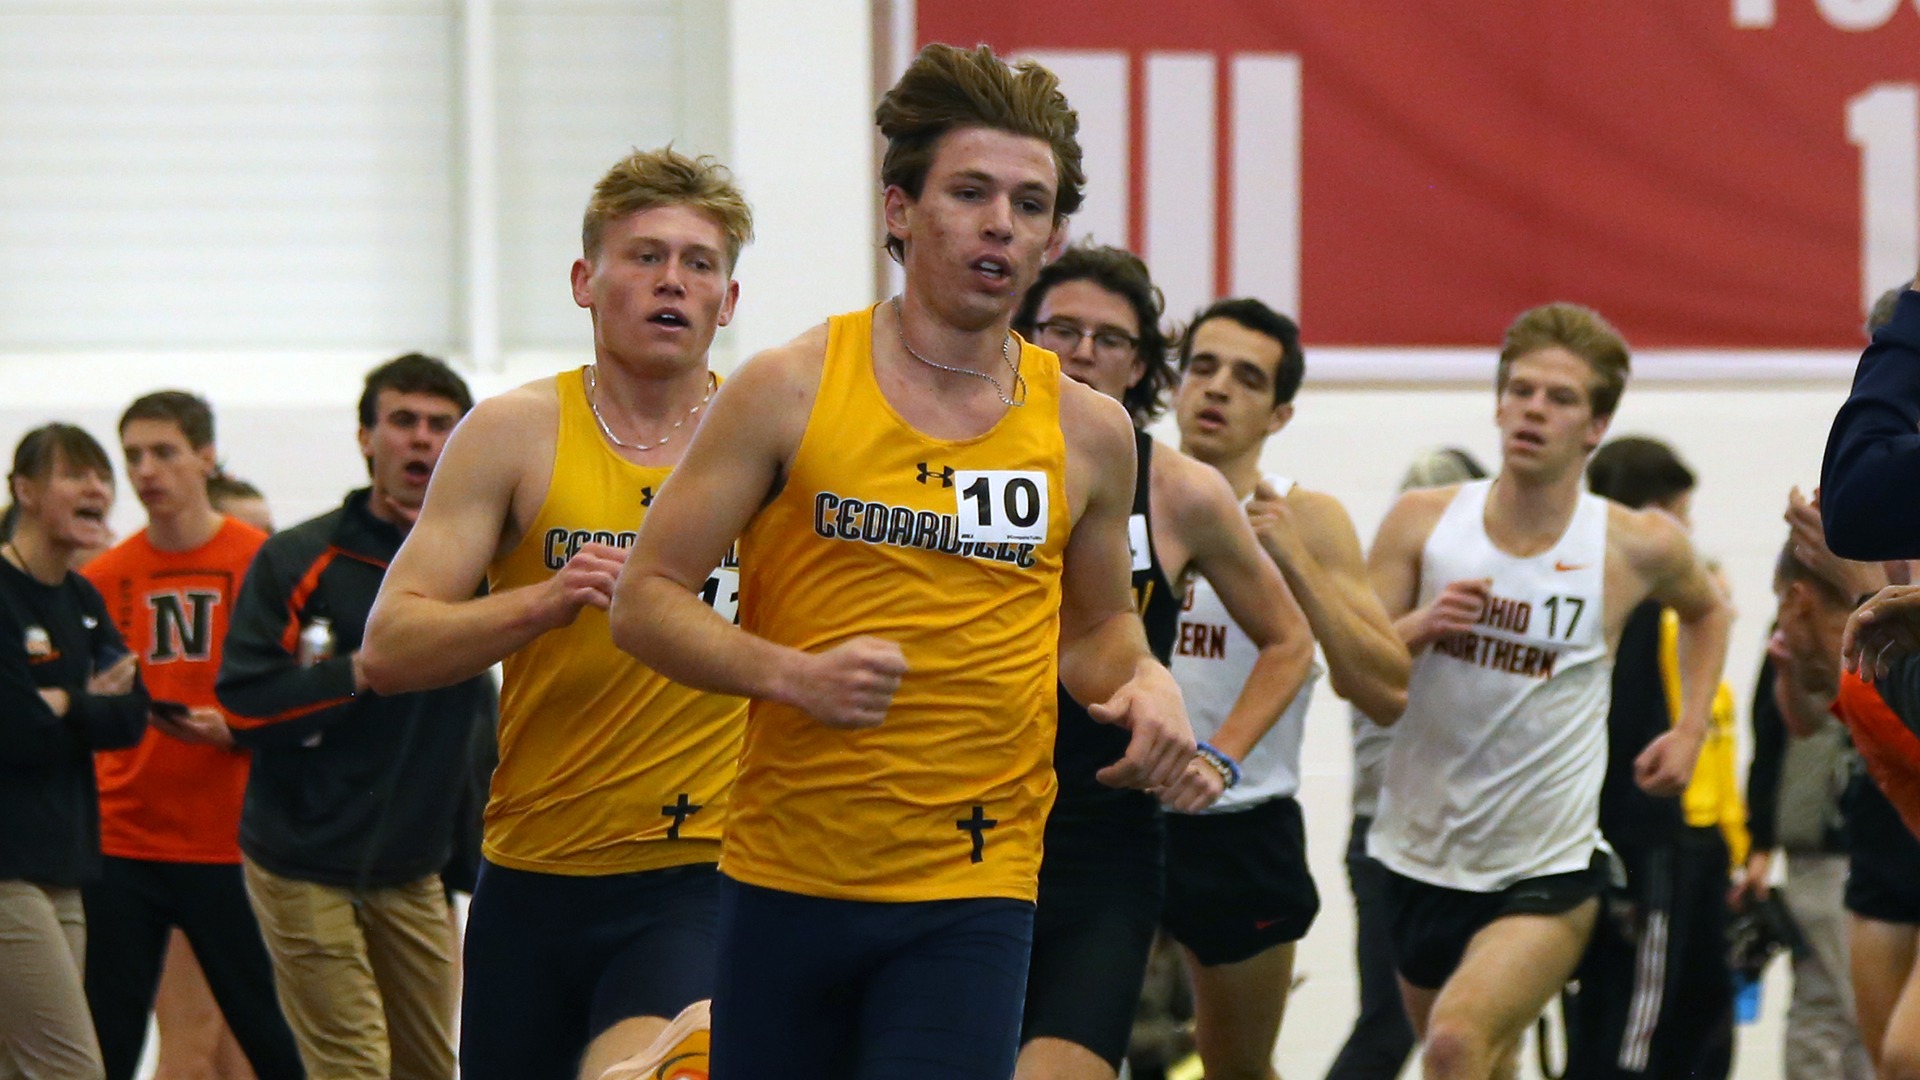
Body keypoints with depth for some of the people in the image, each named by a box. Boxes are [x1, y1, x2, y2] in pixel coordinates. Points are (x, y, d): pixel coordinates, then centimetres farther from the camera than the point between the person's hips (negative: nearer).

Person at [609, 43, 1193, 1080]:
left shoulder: (1088, 432, 6)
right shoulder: (790, 391, -2)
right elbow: (645, 598, -1)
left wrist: (1144, 683, 1)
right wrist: (795, 674, -17)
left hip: (974, 890, 0)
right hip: (786, 874, 0)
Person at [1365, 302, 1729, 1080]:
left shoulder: (1638, 547, -6)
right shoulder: (1423, 522, -4)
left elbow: (1705, 610, 18)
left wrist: (1690, 733, 9)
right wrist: (1419, 627, -21)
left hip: (1546, 872, -4)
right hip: (1422, 857, 4)